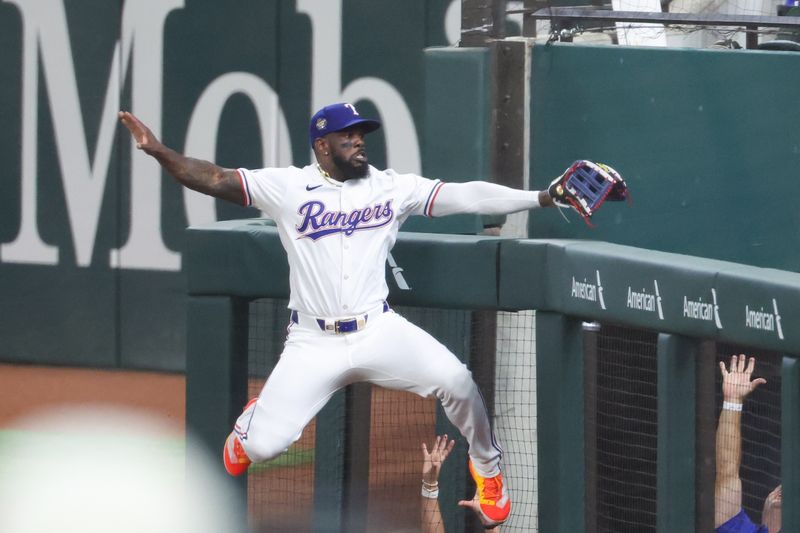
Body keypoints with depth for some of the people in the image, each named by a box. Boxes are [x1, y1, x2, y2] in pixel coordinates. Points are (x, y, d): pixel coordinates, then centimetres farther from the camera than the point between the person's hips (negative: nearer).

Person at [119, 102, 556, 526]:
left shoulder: (393, 187, 2)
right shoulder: (287, 187, -2)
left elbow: (466, 196, -5)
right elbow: (214, 180, -7)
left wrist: (541, 198, -14)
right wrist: (158, 151, -22)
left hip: (379, 333, 1)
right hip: (313, 344, -1)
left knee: (456, 382, -20)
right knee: (263, 446, -9)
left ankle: (486, 467, 10)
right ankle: (251, 423, 32)